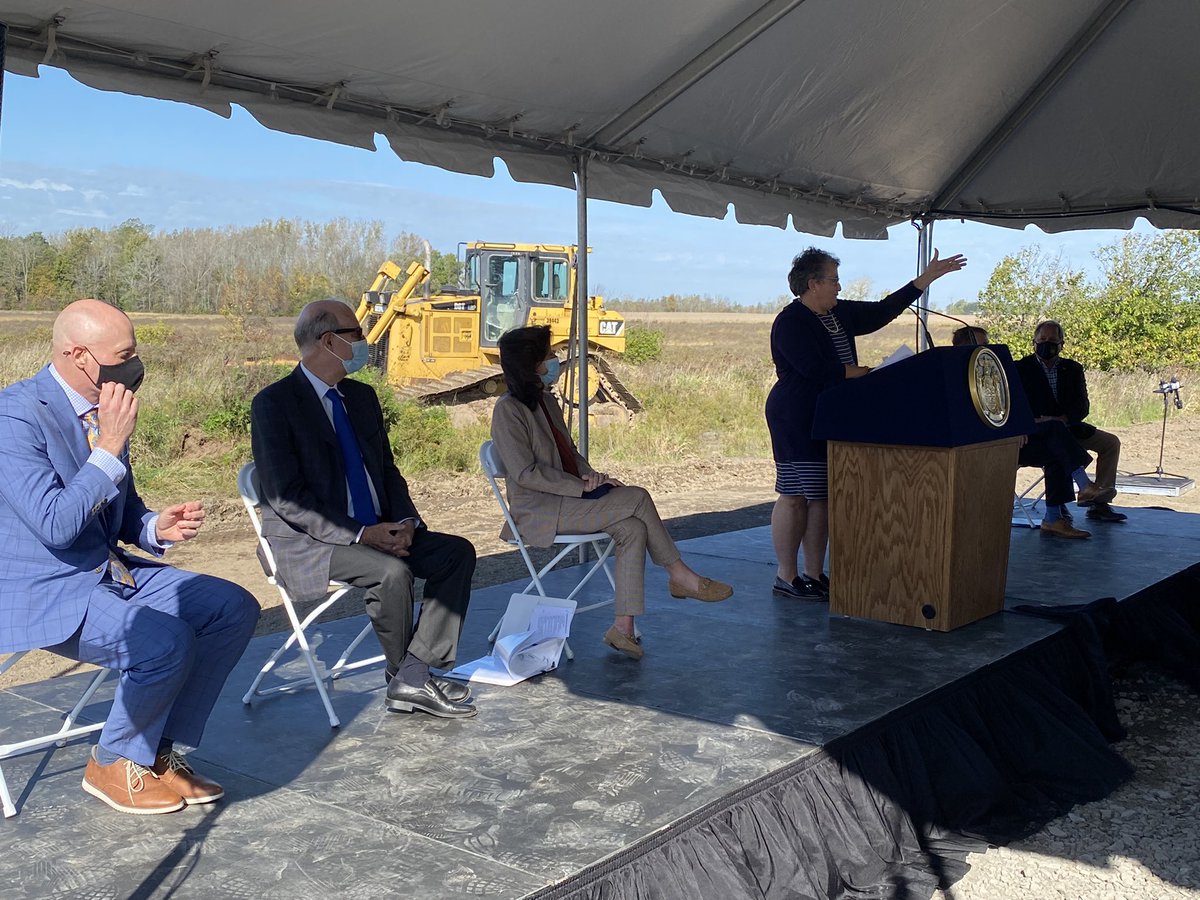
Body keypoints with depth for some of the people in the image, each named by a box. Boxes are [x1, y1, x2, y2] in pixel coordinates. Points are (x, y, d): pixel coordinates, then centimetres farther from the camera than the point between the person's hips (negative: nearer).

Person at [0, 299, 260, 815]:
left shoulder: (102, 412, 7)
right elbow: (56, 525, -27)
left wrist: (158, 528, -4)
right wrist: (111, 446, -23)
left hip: (108, 571, 9)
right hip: (42, 592, -8)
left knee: (234, 608, -3)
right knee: (167, 642, -29)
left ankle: (158, 751, 6)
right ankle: (113, 765, -1)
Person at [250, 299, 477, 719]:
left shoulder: (362, 396, 13)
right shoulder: (274, 403, -10)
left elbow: (388, 471, 16)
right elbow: (286, 499, -18)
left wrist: (405, 521, -5)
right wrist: (359, 534, -23)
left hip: (375, 533, 8)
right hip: (308, 544, -8)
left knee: (457, 551, -10)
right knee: (391, 571, -31)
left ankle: (414, 675, -14)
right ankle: (405, 677, -5)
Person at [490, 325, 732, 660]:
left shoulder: (545, 400, 15)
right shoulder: (508, 410, -12)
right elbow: (526, 473, -17)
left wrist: (589, 473, 0)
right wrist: (582, 485, -18)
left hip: (566, 497, 8)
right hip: (538, 511, -8)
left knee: (633, 529, -18)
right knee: (637, 499, -20)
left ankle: (623, 627, -19)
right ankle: (681, 576, -4)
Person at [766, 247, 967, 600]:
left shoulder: (841, 315, 15)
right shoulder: (790, 323, -12)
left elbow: (883, 311, 20)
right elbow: (817, 369, -21)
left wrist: (928, 277, 20)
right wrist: (868, 372, -12)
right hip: (797, 421, -9)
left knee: (822, 497, 8)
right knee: (795, 497, -5)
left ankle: (814, 574, 14)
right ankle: (786, 577, 1)